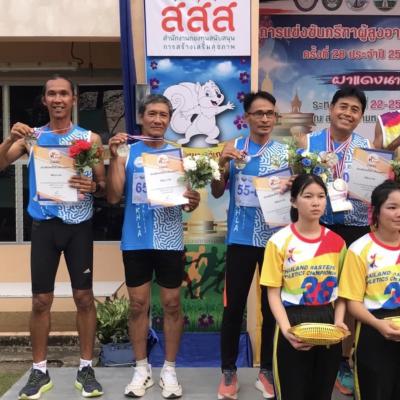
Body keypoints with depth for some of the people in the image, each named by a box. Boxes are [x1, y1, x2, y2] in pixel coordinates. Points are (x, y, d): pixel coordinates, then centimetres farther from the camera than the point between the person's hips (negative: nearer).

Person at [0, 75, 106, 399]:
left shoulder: (90, 138, 4)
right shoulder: (31, 137, 6)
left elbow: (104, 186, 6)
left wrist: (93, 186, -16)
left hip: (79, 226, 0)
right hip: (45, 225, 1)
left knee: (84, 296, 3)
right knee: (41, 299, 3)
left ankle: (86, 368, 16)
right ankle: (39, 371, 17)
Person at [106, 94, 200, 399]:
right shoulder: (128, 153, 4)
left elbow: (188, 199, 4)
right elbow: (114, 196, -5)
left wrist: (193, 201, -20)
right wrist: (114, 158, -14)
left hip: (169, 240, 0)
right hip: (135, 240, 0)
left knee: (172, 303, 6)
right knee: (138, 304, 7)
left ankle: (169, 370, 19)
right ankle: (141, 369, 22)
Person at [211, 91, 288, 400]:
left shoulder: (285, 152, 3)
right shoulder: (234, 149, 3)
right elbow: (217, 193, 3)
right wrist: (222, 164, -14)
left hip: (275, 239, 1)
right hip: (241, 238, 0)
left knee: (272, 306, 9)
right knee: (234, 306, 4)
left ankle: (267, 371, 24)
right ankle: (229, 371, 19)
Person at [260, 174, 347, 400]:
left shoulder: (337, 242, 3)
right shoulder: (280, 242, -7)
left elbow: (341, 290, 7)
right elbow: (273, 293, -7)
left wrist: (339, 321, -10)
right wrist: (286, 329, -20)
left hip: (327, 322, 3)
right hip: (294, 324, -3)